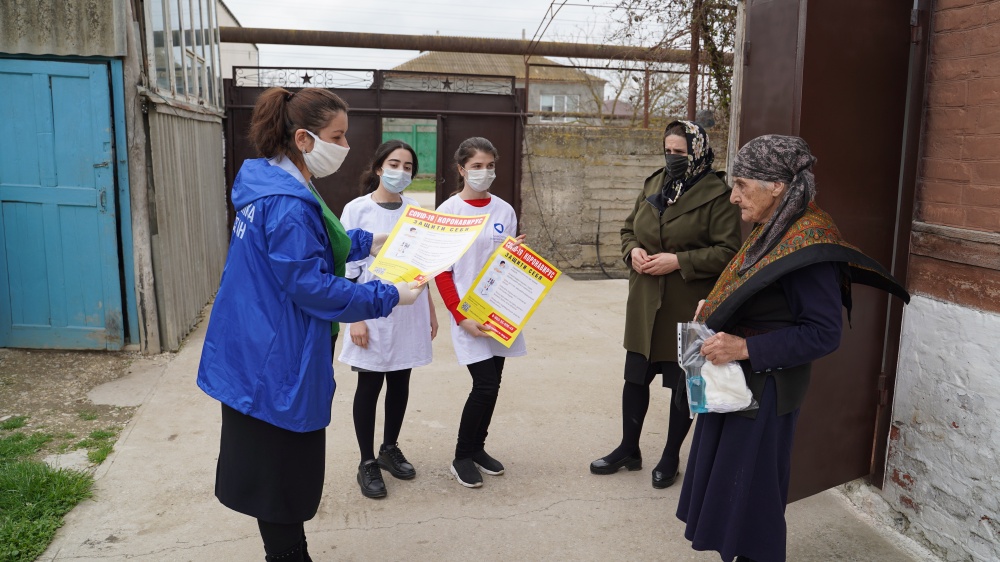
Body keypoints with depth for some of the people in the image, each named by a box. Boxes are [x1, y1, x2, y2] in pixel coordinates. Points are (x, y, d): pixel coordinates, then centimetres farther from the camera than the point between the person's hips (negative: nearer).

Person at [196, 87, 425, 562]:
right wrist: (388, 297, -18)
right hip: (277, 363, -10)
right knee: (282, 474, 6)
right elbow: (312, 286, -24)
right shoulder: (288, 204, -25)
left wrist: (366, 242, 18)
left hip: (259, 354, 10)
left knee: (277, 468, 22)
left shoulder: (270, 187, 7)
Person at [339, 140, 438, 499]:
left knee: (400, 382, 13)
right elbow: (348, 269, -8)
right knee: (370, 385, 5)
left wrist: (431, 309, 12)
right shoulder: (357, 209, -7)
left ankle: (390, 449, 31)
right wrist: (355, 318, -13)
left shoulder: (415, 211, 6)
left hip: (409, 311, 4)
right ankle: (368, 463, 19)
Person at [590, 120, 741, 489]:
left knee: (683, 384, 9)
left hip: (688, 307, -5)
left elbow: (727, 251, -14)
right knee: (635, 377, 14)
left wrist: (678, 261, -21)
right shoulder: (653, 185, 8)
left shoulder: (716, 195, -10)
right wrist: (633, 251, -5)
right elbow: (629, 229, 17)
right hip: (645, 302, 6)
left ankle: (671, 456, 28)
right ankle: (629, 449, 32)